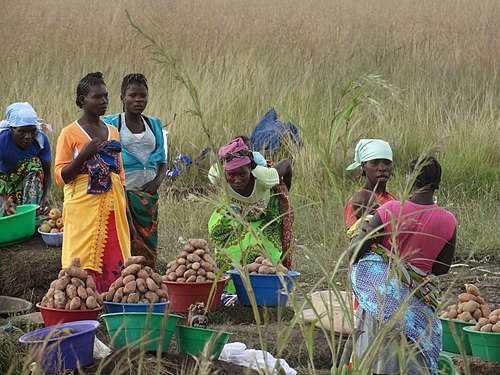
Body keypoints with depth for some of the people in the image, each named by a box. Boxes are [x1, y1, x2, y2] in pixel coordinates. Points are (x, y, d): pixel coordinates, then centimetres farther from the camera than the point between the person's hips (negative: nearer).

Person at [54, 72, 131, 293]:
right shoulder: (70, 133, -2)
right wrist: (84, 155, -19)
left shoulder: (113, 132, 13)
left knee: (114, 265, 1)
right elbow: (60, 176, -5)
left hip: (112, 207, 5)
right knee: (83, 267, -7)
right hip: (83, 208, -5)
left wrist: (127, 215, 16)